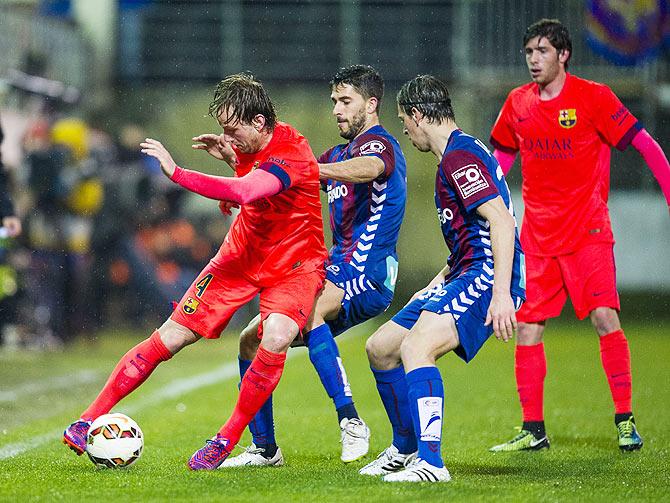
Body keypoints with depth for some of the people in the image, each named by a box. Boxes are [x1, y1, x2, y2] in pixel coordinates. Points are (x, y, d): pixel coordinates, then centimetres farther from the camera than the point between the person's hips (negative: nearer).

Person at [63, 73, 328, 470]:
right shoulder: (251, 144, -4)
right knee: (170, 337, -2)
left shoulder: (291, 154, -29)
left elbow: (244, 193, -47)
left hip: (294, 265, -6)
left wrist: (176, 172, -47)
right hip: (242, 254, 6)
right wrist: (233, 158, -3)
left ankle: (226, 442, -17)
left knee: (276, 336, -34)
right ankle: (89, 421, 6)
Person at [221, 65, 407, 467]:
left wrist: (312, 168, -49)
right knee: (252, 340, 5)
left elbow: (369, 168, -33)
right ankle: (264, 448, 14)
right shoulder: (340, 154, 22)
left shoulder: (379, 143, -7)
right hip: (338, 274, 9)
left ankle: (351, 423, -37)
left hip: (367, 277, -9)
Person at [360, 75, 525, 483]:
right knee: (380, 348, 14)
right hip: (465, 275, 11)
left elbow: (502, 222, -24)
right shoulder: (457, 152, 20)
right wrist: (438, 284, 32)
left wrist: (501, 294, -30)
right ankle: (405, 448, 29)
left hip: (488, 275, -11)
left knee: (416, 346, -30)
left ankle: (430, 462, -36)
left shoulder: (460, 155, -13)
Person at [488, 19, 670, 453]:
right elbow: (500, 159, 22)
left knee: (604, 317, -14)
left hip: (587, 229, -4)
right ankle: (533, 429, 9)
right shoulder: (518, 104, 7)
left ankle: (625, 419, -5)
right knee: (527, 327, 0)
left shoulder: (592, 96, -7)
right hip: (537, 234, 4)